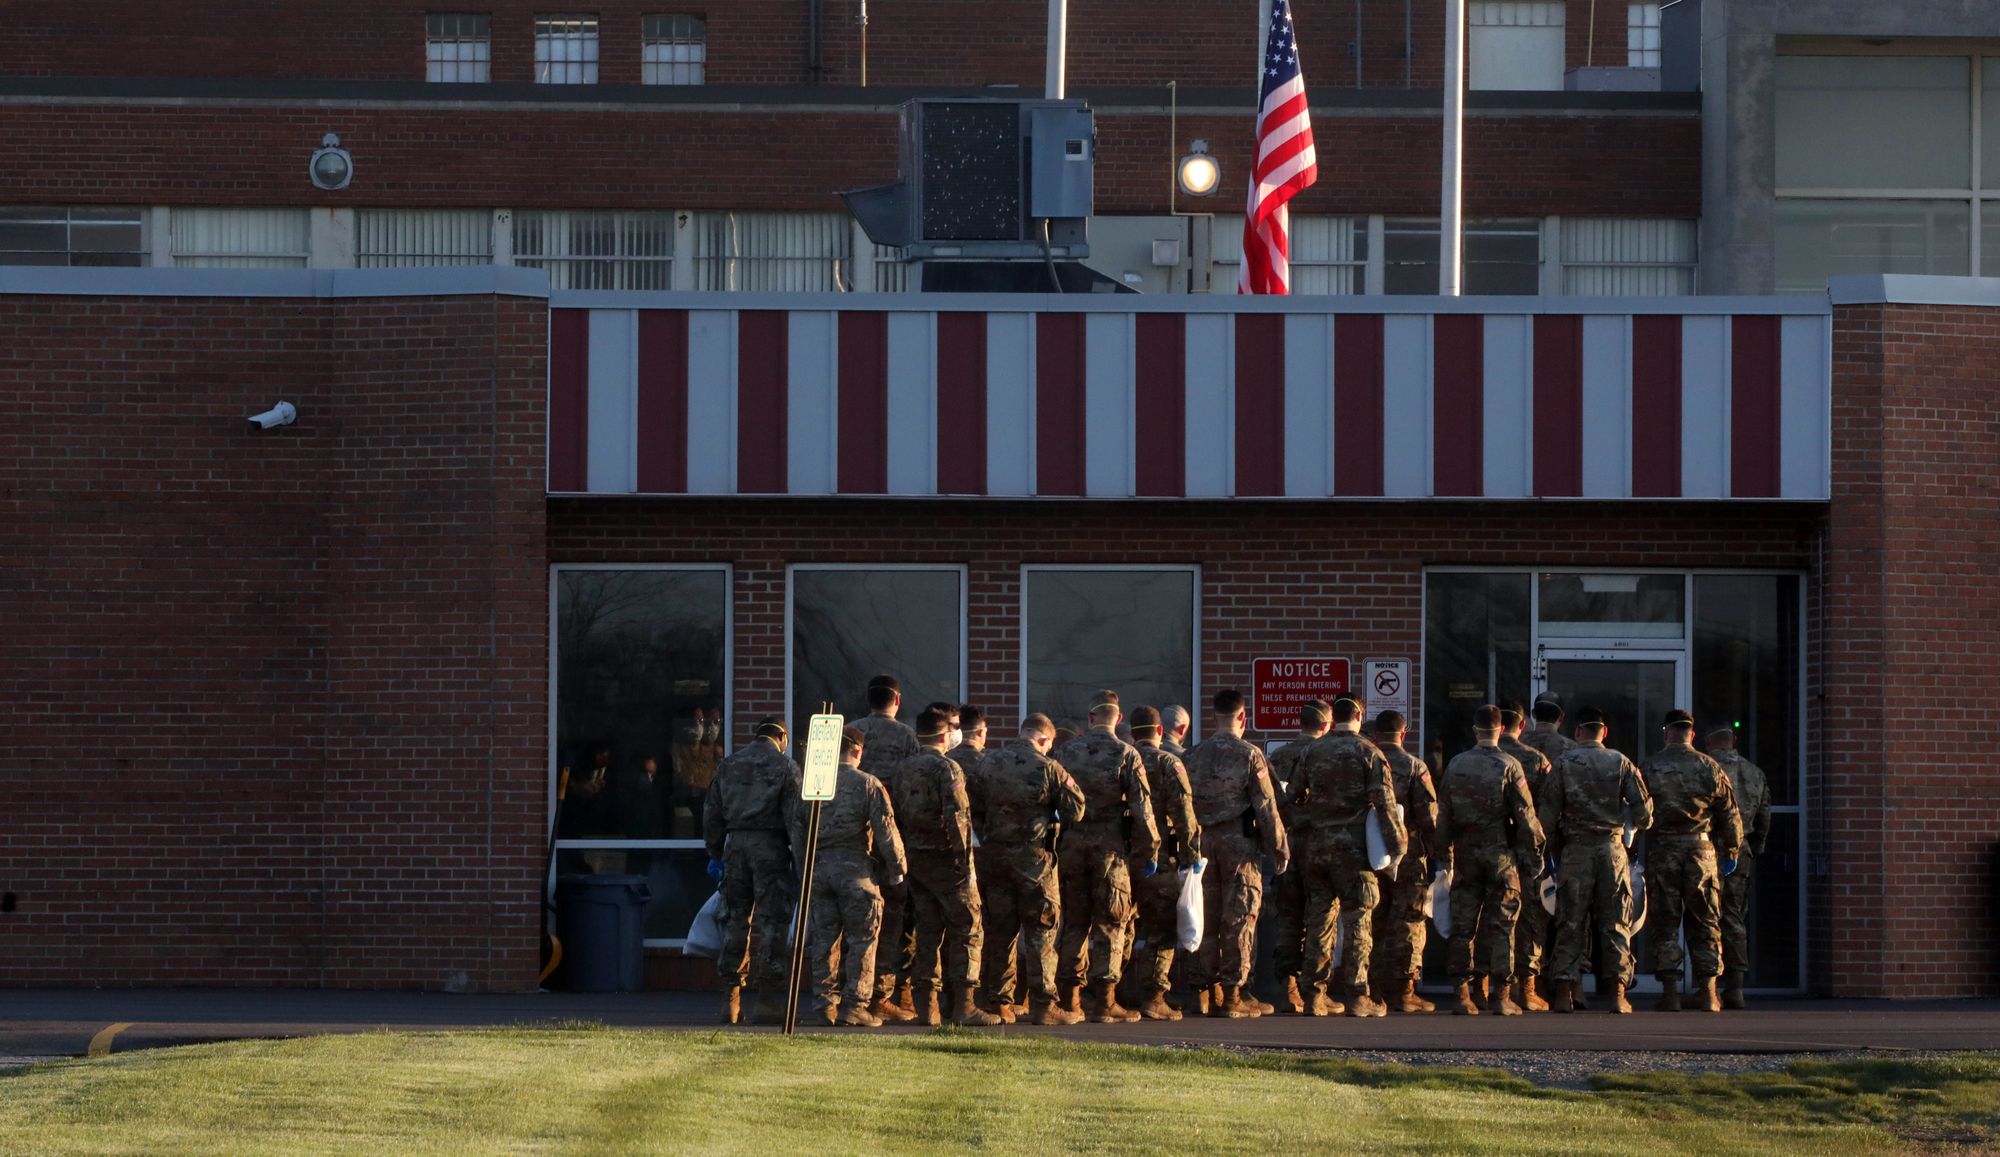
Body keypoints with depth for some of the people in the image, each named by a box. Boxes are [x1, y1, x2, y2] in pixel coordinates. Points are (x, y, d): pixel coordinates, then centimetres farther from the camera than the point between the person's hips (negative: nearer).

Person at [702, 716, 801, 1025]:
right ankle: (768, 998, -5)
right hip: (769, 845, -4)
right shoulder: (785, 765, -1)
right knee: (772, 920, -2)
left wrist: (715, 854, 20)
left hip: (735, 843, 4)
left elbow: (712, 813, 14)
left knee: (735, 918, 10)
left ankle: (730, 999, 9)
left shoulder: (728, 765, 13)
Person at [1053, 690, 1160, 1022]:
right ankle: (1104, 1001, -3)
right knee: (1109, 924, 1)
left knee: (1074, 921, 11)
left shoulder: (1067, 752, 5)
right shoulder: (1126, 755, -5)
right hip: (1110, 845, -3)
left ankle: (1070, 998, 13)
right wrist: (1149, 851, -1)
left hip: (1071, 843, 3)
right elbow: (1141, 807, -7)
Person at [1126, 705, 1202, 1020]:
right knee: (1161, 929, 0)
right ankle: (1154, 997, -5)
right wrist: (1190, 854, -6)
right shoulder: (1168, 763, -5)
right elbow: (1184, 814, -12)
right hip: (1160, 858, -4)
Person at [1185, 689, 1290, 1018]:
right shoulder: (1249, 755, -8)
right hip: (1240, 842, -4)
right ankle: (1232, 994, -2)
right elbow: (1266, 807, -9)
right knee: (1239, 919, 0)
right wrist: (1280, 849, -2)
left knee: (1206, 917, 10)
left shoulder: (1194, 756, 6)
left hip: (1202, 842, 4)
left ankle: (1204, 991, 12)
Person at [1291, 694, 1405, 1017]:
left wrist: (1301, 841, 22)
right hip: (1353, 848, -4)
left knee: (1318, 921, 10)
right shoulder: (1368, 752, -6)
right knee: (1357, 922, 0)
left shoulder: (1312, 753, 6)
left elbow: (1295, 799, 11)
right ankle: (1357, 997, -2)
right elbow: (1384, 803, -10)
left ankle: (1315, 995, 11)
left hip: (1316, 847, 4)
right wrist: (1396, 846, -5)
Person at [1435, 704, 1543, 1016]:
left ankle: (1462, 995, 3)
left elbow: (1443, 813, 6)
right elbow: (1525, 814, -8)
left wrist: (1444, 850, 13)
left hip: (1466, 853, 3)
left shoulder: (1455, 765, 4)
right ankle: (1501, 996, -1)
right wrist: (1534, 850, 1)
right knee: (1500, 926, 1)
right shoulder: (1509, 766, -7)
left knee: (1462, 925, 5)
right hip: (1501, 853, -3)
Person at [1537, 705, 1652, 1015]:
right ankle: (1617, 994, 0)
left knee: (1570, 922, 2)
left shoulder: (1563, 763, 0)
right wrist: (1640, 825, 24)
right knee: (1615, 922, 4)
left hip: (1575, 849, 0)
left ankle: (1564, 993, -1)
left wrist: (1553, 851, 9)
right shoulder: (1621, 763, 2)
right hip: (1612, 847, 0)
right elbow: (1643, 810, 1)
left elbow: (1547, 813, -1)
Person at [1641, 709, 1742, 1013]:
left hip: (1662, 851, -1)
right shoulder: (1710, 768, 3)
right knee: (1705, 923, 7)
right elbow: (1730, 815, 7)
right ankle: (1707, 992, 3)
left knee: (1665, 923, 3)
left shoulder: (1648, 768, -1)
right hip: (1702, 850, 1)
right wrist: (1731, 851, 18)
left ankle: (1670, 991, -2)